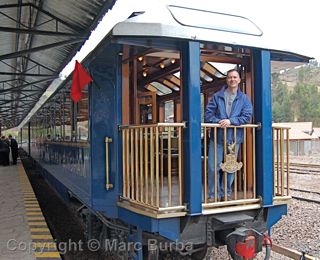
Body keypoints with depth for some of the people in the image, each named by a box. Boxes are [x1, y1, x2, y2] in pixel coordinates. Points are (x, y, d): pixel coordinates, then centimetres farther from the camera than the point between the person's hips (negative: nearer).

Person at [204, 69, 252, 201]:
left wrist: (231, 121, -19)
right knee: (213, 167, -2)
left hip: (234, 138, 1)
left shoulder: (244, 99, 6)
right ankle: (214, 195, 11)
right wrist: (218, 122, -19)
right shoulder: (217, 96, 4)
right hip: (217, 137, -1)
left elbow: (247, 116, -5)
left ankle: (226, 193, 25)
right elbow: (207, 114, -1)